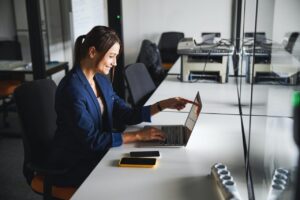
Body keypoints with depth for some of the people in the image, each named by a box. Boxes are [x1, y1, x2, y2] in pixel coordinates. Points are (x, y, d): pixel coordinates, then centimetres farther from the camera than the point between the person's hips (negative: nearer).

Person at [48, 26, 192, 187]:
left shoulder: (101, 80, 3)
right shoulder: (72, 89, -24)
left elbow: (126, 115, 3)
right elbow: (91, 139, -25)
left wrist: (163, 105, -5)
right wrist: (138, 135, -23)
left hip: (97, 154, 7)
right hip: (72, 167, -7)